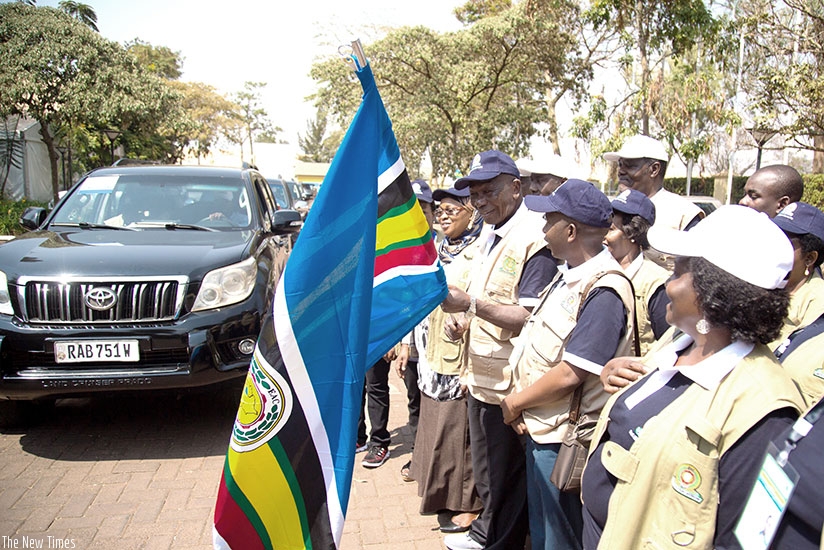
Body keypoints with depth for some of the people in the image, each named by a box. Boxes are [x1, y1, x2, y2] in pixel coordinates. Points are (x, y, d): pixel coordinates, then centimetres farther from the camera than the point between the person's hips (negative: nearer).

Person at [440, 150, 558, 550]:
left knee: (504, 476, 11)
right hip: (480, 374, 9)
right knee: (485, 468, 26)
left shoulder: (534, 237, -19)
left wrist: (470, 303, -29)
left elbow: (533, 318, -26)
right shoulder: (488, 235, 11)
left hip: (509, 381, -9)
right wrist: (461, 318, 3)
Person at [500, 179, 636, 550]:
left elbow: (570, 374, -26)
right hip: (540, 427, 9)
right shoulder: (569, 275, 6)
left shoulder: (604, 291, -24)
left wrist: (515, 402, -12)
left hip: (562, 439, -9)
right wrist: (520, 402, 1)